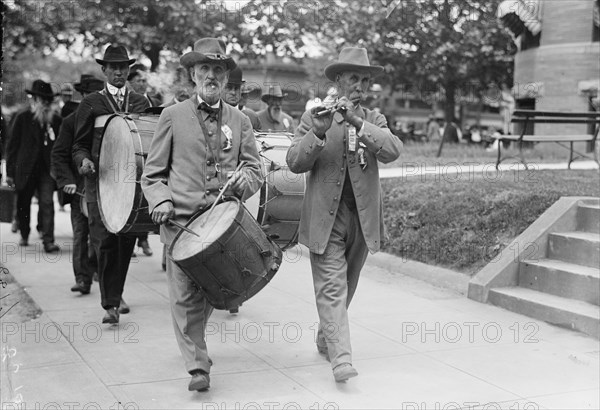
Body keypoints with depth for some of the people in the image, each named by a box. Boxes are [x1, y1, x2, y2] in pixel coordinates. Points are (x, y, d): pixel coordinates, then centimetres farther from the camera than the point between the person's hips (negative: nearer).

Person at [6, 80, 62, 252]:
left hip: (47, 169, 0)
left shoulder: (56, 119, 5)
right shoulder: (22, 118, 0)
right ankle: (24, 235, 34)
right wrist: (10, 172, -2)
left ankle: (48, 240, -12)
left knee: (47, 203, -11)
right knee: (23, 203, 12)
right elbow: (12, 146, 1)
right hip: (26, 169, 0)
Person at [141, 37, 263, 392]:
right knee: (185, 294, -7)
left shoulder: (240, 121, 13)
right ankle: (197, 366, 1)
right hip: (181, 218, -2)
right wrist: (161, 200, -9)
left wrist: (244, 181, -11)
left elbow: (255, 169, 12)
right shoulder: (173, 116, 7)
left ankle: (193, 342, 34)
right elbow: (153, 173, 9)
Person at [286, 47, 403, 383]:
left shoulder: (374, 120, 8)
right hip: (326, 217, -3)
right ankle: (341, 356, -12)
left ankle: (326, 339, 34)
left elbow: (393, 151, -13)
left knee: (347, 286, 15)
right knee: (332, 287, -10)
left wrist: (357, 122, -24)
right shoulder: (314, 117, 1)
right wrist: (317, 132, -25)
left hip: (363, 218, 4)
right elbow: (295, 163, -9)